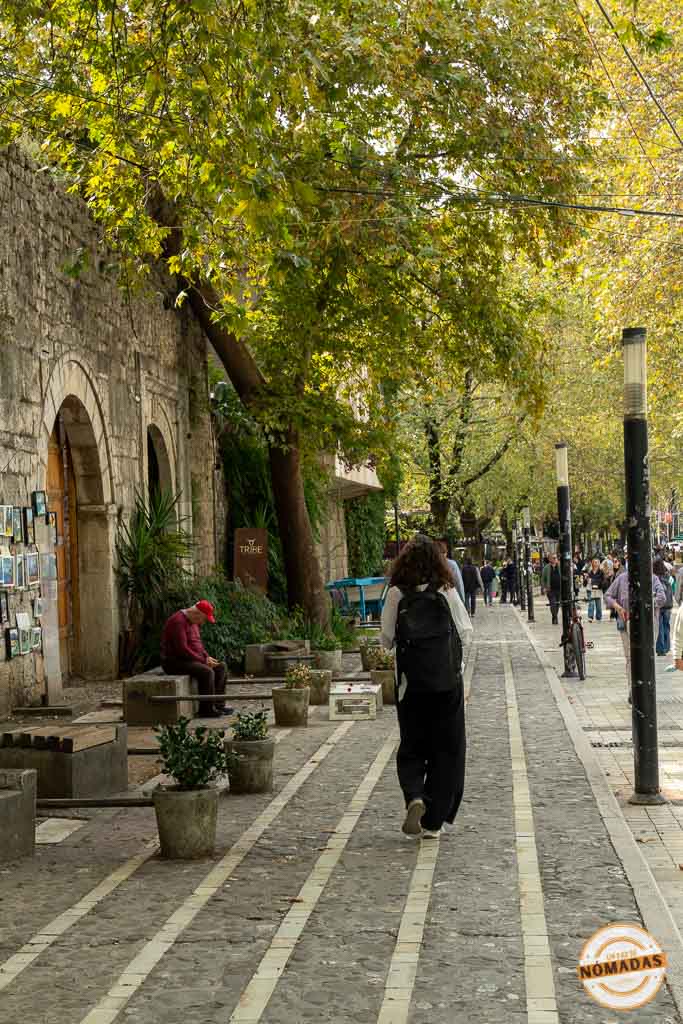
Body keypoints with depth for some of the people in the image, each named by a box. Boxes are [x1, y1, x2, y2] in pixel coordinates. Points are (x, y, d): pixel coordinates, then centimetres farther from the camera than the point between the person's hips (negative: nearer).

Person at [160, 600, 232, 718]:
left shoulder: (193, 622, 12)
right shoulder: (178, 621, -21)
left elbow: (197, 644, 21)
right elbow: (182, 649, -26)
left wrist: (207, 657, 3)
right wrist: (203, 660, -20)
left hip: (191, 660, 10)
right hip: (175, 662, -10)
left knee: (221, 667, 2)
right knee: (207, 672, -29)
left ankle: (218, 704, -1)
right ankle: (206, 709, -19)